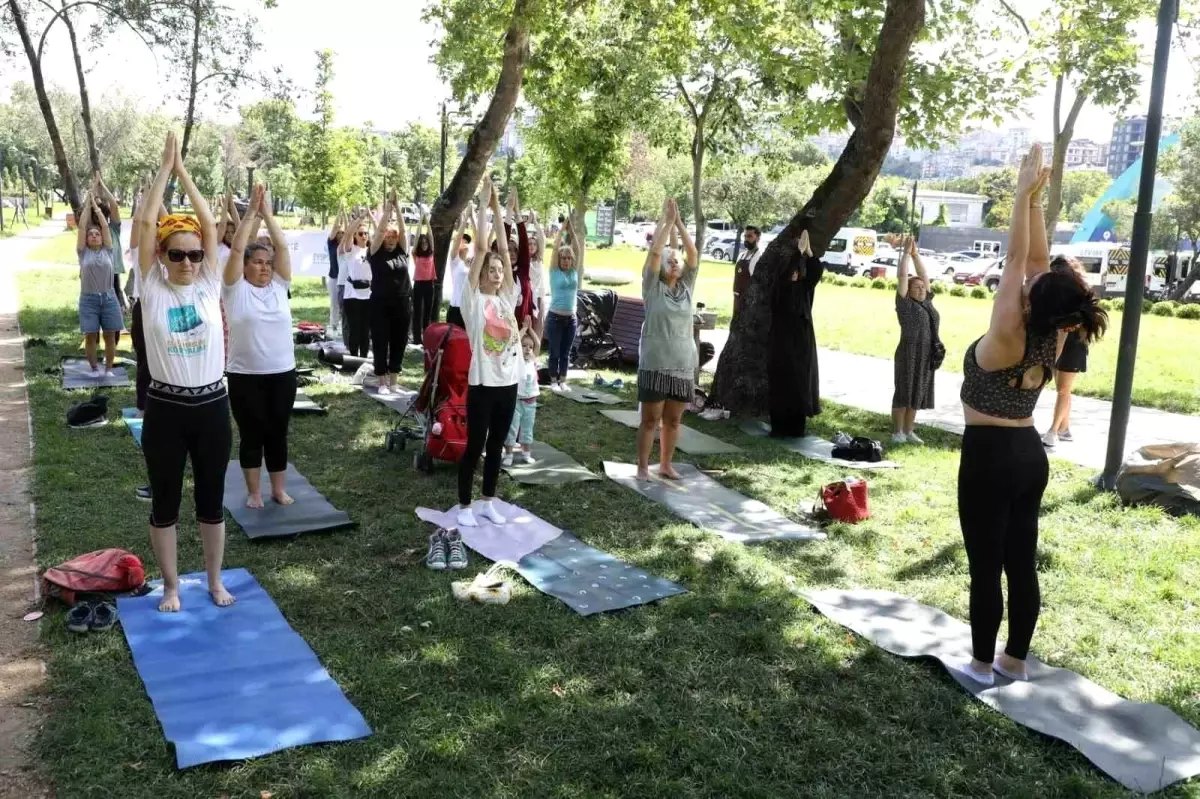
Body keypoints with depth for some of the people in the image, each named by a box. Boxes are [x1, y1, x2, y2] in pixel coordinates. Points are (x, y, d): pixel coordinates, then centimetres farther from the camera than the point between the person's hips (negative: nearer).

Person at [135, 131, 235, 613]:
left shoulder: (209, 286, 1)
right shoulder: (152, 288, -3)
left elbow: (208, 224, -3)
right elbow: (145, 222, -9)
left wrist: (183, 170, 0)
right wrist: (165, 166, -4)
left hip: (211, 406, 1)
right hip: (165, 408, -1)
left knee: (211, 500, 13)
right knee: (165, 501, 10)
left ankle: (215, 581, 29)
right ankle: (171, 586, 27)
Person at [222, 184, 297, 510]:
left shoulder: (279, 285, 5)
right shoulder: (236, 287, -2)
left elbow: (282, 246, -3)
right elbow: (236, 249, -12)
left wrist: (268, 213, -7)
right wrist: (251, 212, -11)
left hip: (282, 373, 3)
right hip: (245, 376, -2)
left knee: (277, 434, 11)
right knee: (251, 435, 7)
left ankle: (278, 489, 23)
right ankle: (254, 492, 20)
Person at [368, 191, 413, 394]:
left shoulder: (402, 252, 7)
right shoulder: (376, 253, 0)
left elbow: (403, 230, -3)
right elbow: (380, 231, -11)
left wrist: (398, 209, -10)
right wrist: (387, 209, -13)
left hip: (403, 304, 3)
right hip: (380, 304, -3)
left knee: (399, 343, 7)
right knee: (380, 344, 1)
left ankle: (393, 380, 17)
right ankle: (382, 382, 9)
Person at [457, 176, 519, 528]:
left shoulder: (506, 298, 8)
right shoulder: (473, 299, -6)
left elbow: (503, 250, 4)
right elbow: (481, 249, -11)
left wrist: (497, 208, 3)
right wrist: (483, 204, -8)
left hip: (509, 381, 5)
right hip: (482, 382, -5)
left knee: (496, 445, 14)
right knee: (474, 446, 4)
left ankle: (488, 501, 27)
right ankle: (464, 505, 17)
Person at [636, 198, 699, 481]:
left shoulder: (686, 287, 8)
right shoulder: (653, 288, -2)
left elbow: (693, 254, -2)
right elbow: (654, 252, -14)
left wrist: (679, 222, -7)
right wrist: (667, 220, -11)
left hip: (683, 365, 4)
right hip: (655, 364, -4)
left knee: (672, 420, 11)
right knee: (650, 420, 2)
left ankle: (666, 464, 24)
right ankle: (643, 467, 11)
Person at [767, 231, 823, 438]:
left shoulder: (804, 287, 8)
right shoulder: (779, 288, -3)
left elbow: (818, 271, -4)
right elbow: (786, 272, -20)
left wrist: (808, 250, -10)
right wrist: (799, 250, -17)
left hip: (803, 342, 4)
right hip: (783, 342, -4)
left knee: (801, 384, 4)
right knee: (782, 384, -2)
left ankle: (798, 427, 9)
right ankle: (780, 428, 1)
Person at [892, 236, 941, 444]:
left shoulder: (927, 302, 12)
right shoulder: (905, 304, -4)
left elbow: (924, 275, 15)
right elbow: (902, 278, -8)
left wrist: (916, 254, 12)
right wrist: (906, 252, -2)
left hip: (927, 356, 6)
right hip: (909, 354, -6)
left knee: (917, 395, 10)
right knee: (903, 394, -1)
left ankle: (908, 432, 16)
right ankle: (897, 433, 4)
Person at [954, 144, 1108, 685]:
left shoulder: (1007, 341, -19)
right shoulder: (1049, 341, -1)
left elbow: (1018, 260, -16)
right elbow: (1038, 261, 2)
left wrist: (1024, 194, -13)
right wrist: (1036, 201, 6)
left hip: (989, 458, -7)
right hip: (1030, 456, 8)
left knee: (986, 567, 2)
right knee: (1021, 563, 13)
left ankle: (982, 664, 13)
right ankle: (1015, 660, 24)